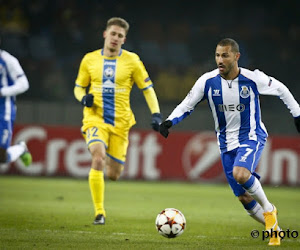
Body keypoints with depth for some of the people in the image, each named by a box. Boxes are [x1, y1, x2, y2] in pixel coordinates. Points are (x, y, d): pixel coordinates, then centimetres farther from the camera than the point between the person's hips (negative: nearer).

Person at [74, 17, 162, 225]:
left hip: (120, 122, 1)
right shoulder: (90, 59, 4)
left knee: (113, 175, 3)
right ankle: (99, 212, -20)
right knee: (98, 159, -27)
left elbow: (147, 88, 5)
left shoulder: (132, 60, 1)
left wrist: (156, 114, -7)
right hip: (95, 119, -1)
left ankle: (112, 160, 43)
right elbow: (79, 87, 14)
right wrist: (83, 98, -9)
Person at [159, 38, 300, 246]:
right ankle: (275, 229, 26)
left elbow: (280, 89, 3)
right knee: (244, 198, 4)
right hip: (227, 142, 4)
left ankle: (268, 209, -7)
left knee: (240, 174, -33)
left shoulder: (253, 79, -14)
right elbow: (187, 106, 0)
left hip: (252, 137, -4)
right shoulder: (208, 81, -9)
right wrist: (169, 122, -17)